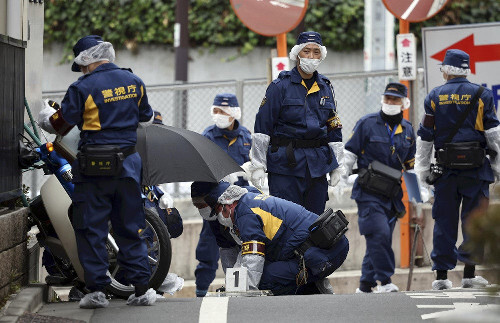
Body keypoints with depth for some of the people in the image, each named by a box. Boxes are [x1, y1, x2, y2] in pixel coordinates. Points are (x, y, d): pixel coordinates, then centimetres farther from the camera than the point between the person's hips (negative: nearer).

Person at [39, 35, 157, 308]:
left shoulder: (83, 88, -10)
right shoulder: (134, 82, 6)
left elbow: (62, 125, -4)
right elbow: (146, 119, 19)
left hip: (94, 167, -4)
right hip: (127, 163, 4)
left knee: (91, 228, 3)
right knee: (129, 228, 11)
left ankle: (97, 289, 0)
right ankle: (142, 288, 9)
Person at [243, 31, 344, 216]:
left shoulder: (325, 88, 13)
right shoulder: (281, 86, -3)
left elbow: (334, 127, 20)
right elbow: (262, 127, -5)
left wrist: (336, 166, 18)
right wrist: (257, 165, -9)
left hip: (317, 165, 5)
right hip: (285, 165, -5)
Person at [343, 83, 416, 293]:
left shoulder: (407, 130, 12)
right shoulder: (367, 124, -4)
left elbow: (410, 163, 22)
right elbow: (349, 153, -1)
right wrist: (341, 179, -5)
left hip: (391, 194, 5)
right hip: (368, 193, -5)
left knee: (380, 240, 5)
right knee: (379, 235, -18)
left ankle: (365, 285, 14)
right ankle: (385, 281, -13)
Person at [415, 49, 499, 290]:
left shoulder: (434, 97, 4)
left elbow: (424, 137, 6)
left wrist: (421, 171, 12)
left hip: (446, 170, 1)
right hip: (476, 170, -1)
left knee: (444, 221, 4)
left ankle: (442, 276, 4)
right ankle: (470, 274, 1)